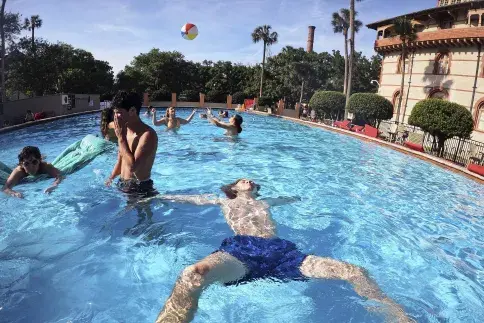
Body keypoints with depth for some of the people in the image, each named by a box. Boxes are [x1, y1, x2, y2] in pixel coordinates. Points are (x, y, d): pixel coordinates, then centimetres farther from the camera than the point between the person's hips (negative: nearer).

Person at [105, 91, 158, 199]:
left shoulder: (148, 134, -22)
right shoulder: (125, 131, 6)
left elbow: (132, 166, -31)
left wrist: (121, 137, -24)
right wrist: (111, 179, 14)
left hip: (140, 188, -8)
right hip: (122, 184, 8)